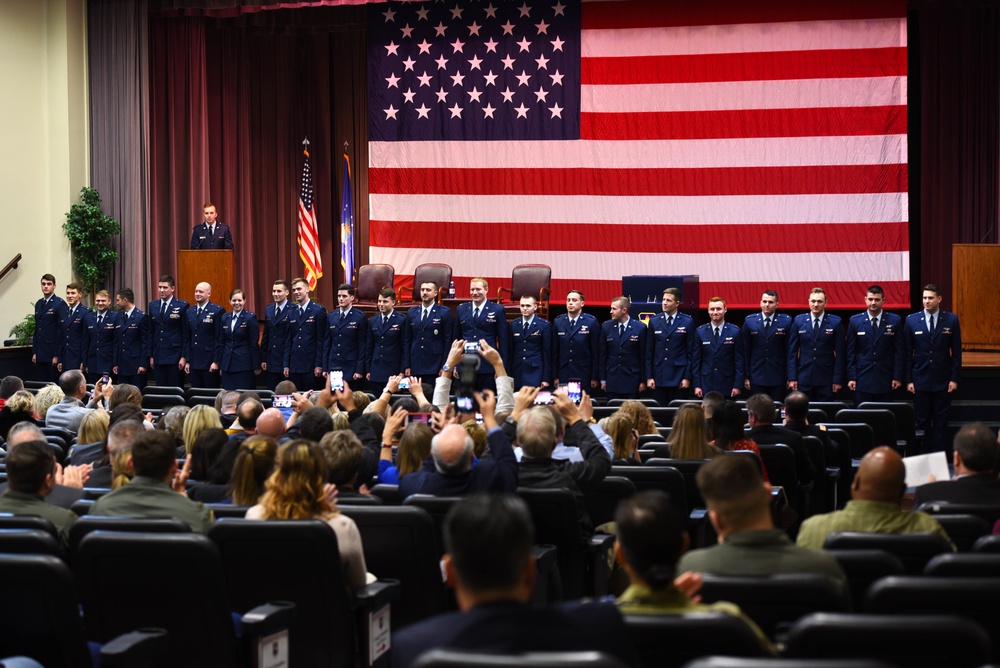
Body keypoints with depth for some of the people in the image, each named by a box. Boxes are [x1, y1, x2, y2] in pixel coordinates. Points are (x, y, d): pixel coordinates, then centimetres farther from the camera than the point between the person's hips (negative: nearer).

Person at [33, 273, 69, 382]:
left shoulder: (60, 304, -8)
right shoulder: (38, 304, 15)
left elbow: (62, 330, -12)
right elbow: (36, 329, 18)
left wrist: (57, 355, -14)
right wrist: (34, 352, 12)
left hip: (53, 354, -6)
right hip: (40, 355, 6)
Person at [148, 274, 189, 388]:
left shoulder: (182, 306, -3)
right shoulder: (153, 306, 12)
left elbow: (186, 333, -5)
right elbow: (151, 333, 15)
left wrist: (184, 357, -10)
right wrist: (151, 355, 10)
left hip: (175, 357, -5)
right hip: (158, 357, 5)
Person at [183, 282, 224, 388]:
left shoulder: (217, 311, -6)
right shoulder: (190, 311, 12)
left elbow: (219, 338, -9)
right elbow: (187, 338, 14)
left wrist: (216, 361, -13)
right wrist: (187, 361, 10)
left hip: (209, 362, -5)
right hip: (194, 362, 5)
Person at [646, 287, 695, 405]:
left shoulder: (687, 322, 1)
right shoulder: (654, 321, 8)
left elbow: (691, 351, 0)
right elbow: (649, 351, 8)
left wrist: (687, 377, -5)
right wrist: (649, 377, 2)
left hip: (679, 377, -2)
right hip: (659, 376, 2)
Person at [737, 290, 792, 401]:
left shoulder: (786, 321, -1)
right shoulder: (750, 321, 2)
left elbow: (789, 350, 1)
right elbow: (744, 351, 5)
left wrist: (790, 376, -1)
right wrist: (745, 376, 2)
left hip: (777, 378, -1)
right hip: (757, 378, 1)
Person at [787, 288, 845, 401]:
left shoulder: (835, 322, 1)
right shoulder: (799, 321, 5)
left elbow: (840, 353, 1)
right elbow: (792, 351, 6)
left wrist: (838, 379, -3)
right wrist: (792, 378, 0)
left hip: (826, 379, -1)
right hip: (804, 378, 1)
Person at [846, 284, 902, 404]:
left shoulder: (894, 321, 3)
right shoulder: (855, 321, 4)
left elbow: (899, 351, 4)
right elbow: (850, 352, 5)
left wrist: (897, 377, 0)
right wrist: (851, 377, -1)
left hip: (885, 380, 0)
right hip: (862, 380, 0)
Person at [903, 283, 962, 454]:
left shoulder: (951, 320, 0)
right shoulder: (912, 320, 1)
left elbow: (957, 352, 2)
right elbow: (907, 353, 3)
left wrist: (954, 378, -3)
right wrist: (908, 380, -2)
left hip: (943, 381, 0)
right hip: (920, 380, 0)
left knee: (940, 422, 2)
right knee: (922, 421, 4)